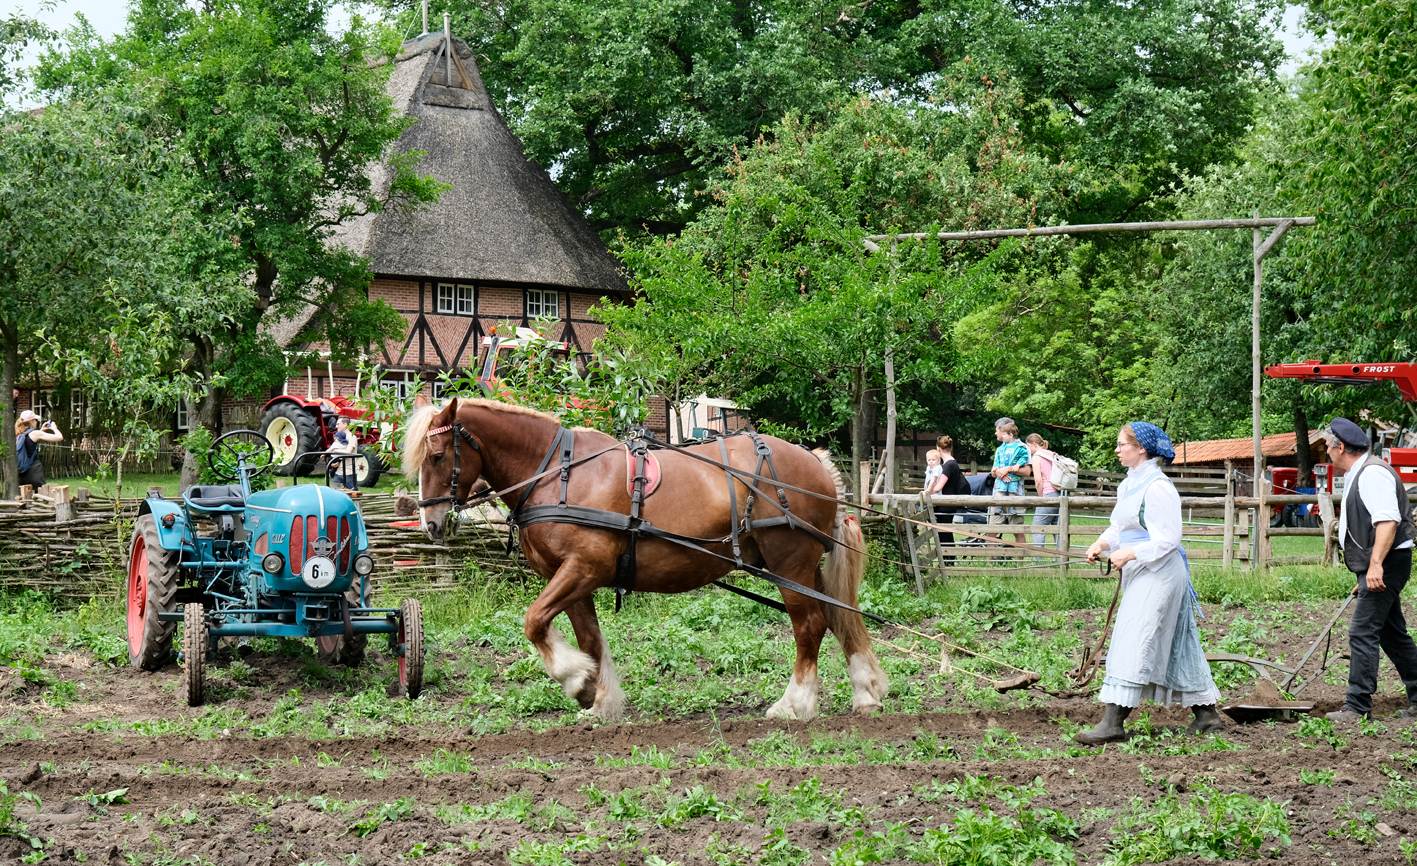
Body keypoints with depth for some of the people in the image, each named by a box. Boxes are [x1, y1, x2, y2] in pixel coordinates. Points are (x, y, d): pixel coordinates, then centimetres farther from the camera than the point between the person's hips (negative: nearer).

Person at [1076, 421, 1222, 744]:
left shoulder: (1158, 487, -17)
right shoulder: (1129, 484, 13)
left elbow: (1168, 539, -19)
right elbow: (1120, 527, 18)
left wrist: (1129, 554, -23)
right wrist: (1103, 543, -1)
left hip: (1158, 574, -10)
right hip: (1140, 574, 10)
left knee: (1133, 645, -13)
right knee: (1174, 646, 14)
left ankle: (1113, 723, -16)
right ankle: (1206, 714, 22)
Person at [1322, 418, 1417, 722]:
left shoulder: (1372, 473, -15)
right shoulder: (1357, 475, 19)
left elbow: (1388, 520, -27)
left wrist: (1375, 565, -34)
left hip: (1387, 564, -11)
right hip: (1378, 568, 11)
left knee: (1362, 634, -12)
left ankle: (1356, 708, -12)